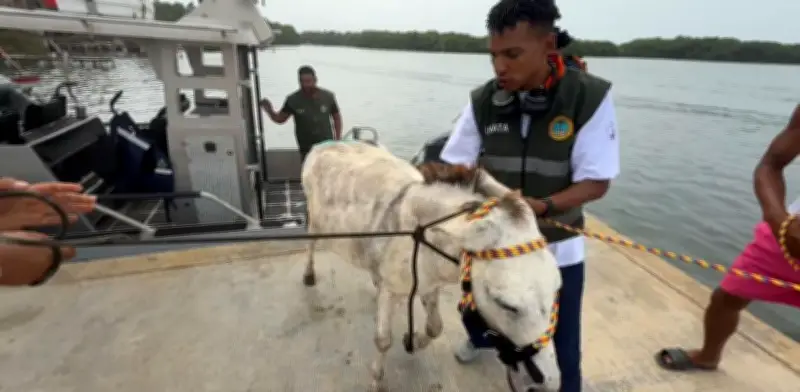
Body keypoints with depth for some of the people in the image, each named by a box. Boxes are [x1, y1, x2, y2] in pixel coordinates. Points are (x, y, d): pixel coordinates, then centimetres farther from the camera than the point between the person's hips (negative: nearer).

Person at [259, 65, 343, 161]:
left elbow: (336, 117, 8)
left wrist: (338, 139, 2)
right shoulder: (293, 100, -7)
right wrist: (269, 110, -19)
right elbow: (280, 119, 2)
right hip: (307, 150, -1)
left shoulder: (327, 96, -4)